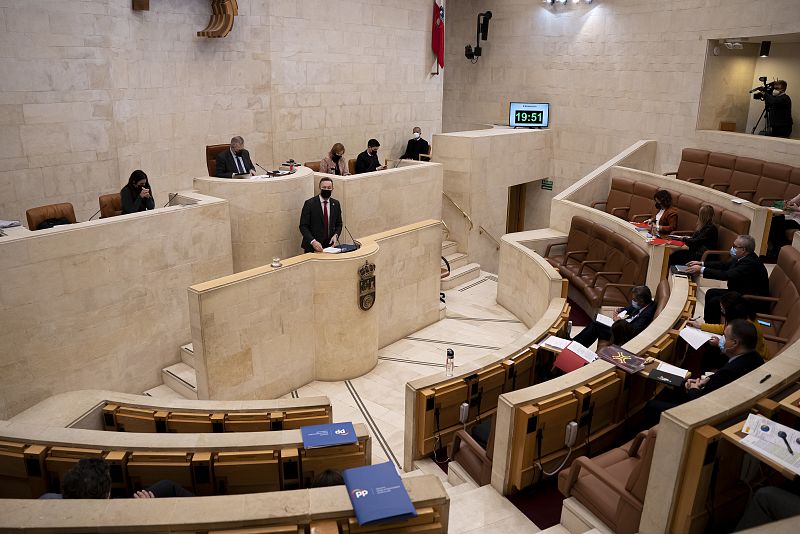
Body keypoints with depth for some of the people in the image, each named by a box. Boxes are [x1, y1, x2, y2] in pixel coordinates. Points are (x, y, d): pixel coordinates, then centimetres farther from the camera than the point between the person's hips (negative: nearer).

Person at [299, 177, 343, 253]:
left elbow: (338, 224, 13)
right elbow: (303, 226, -10)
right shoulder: (309, 203, -8)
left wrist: (336, 235, -7)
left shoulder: (336, 204, 5)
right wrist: (313, 241, -23)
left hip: (329, 245, 3)